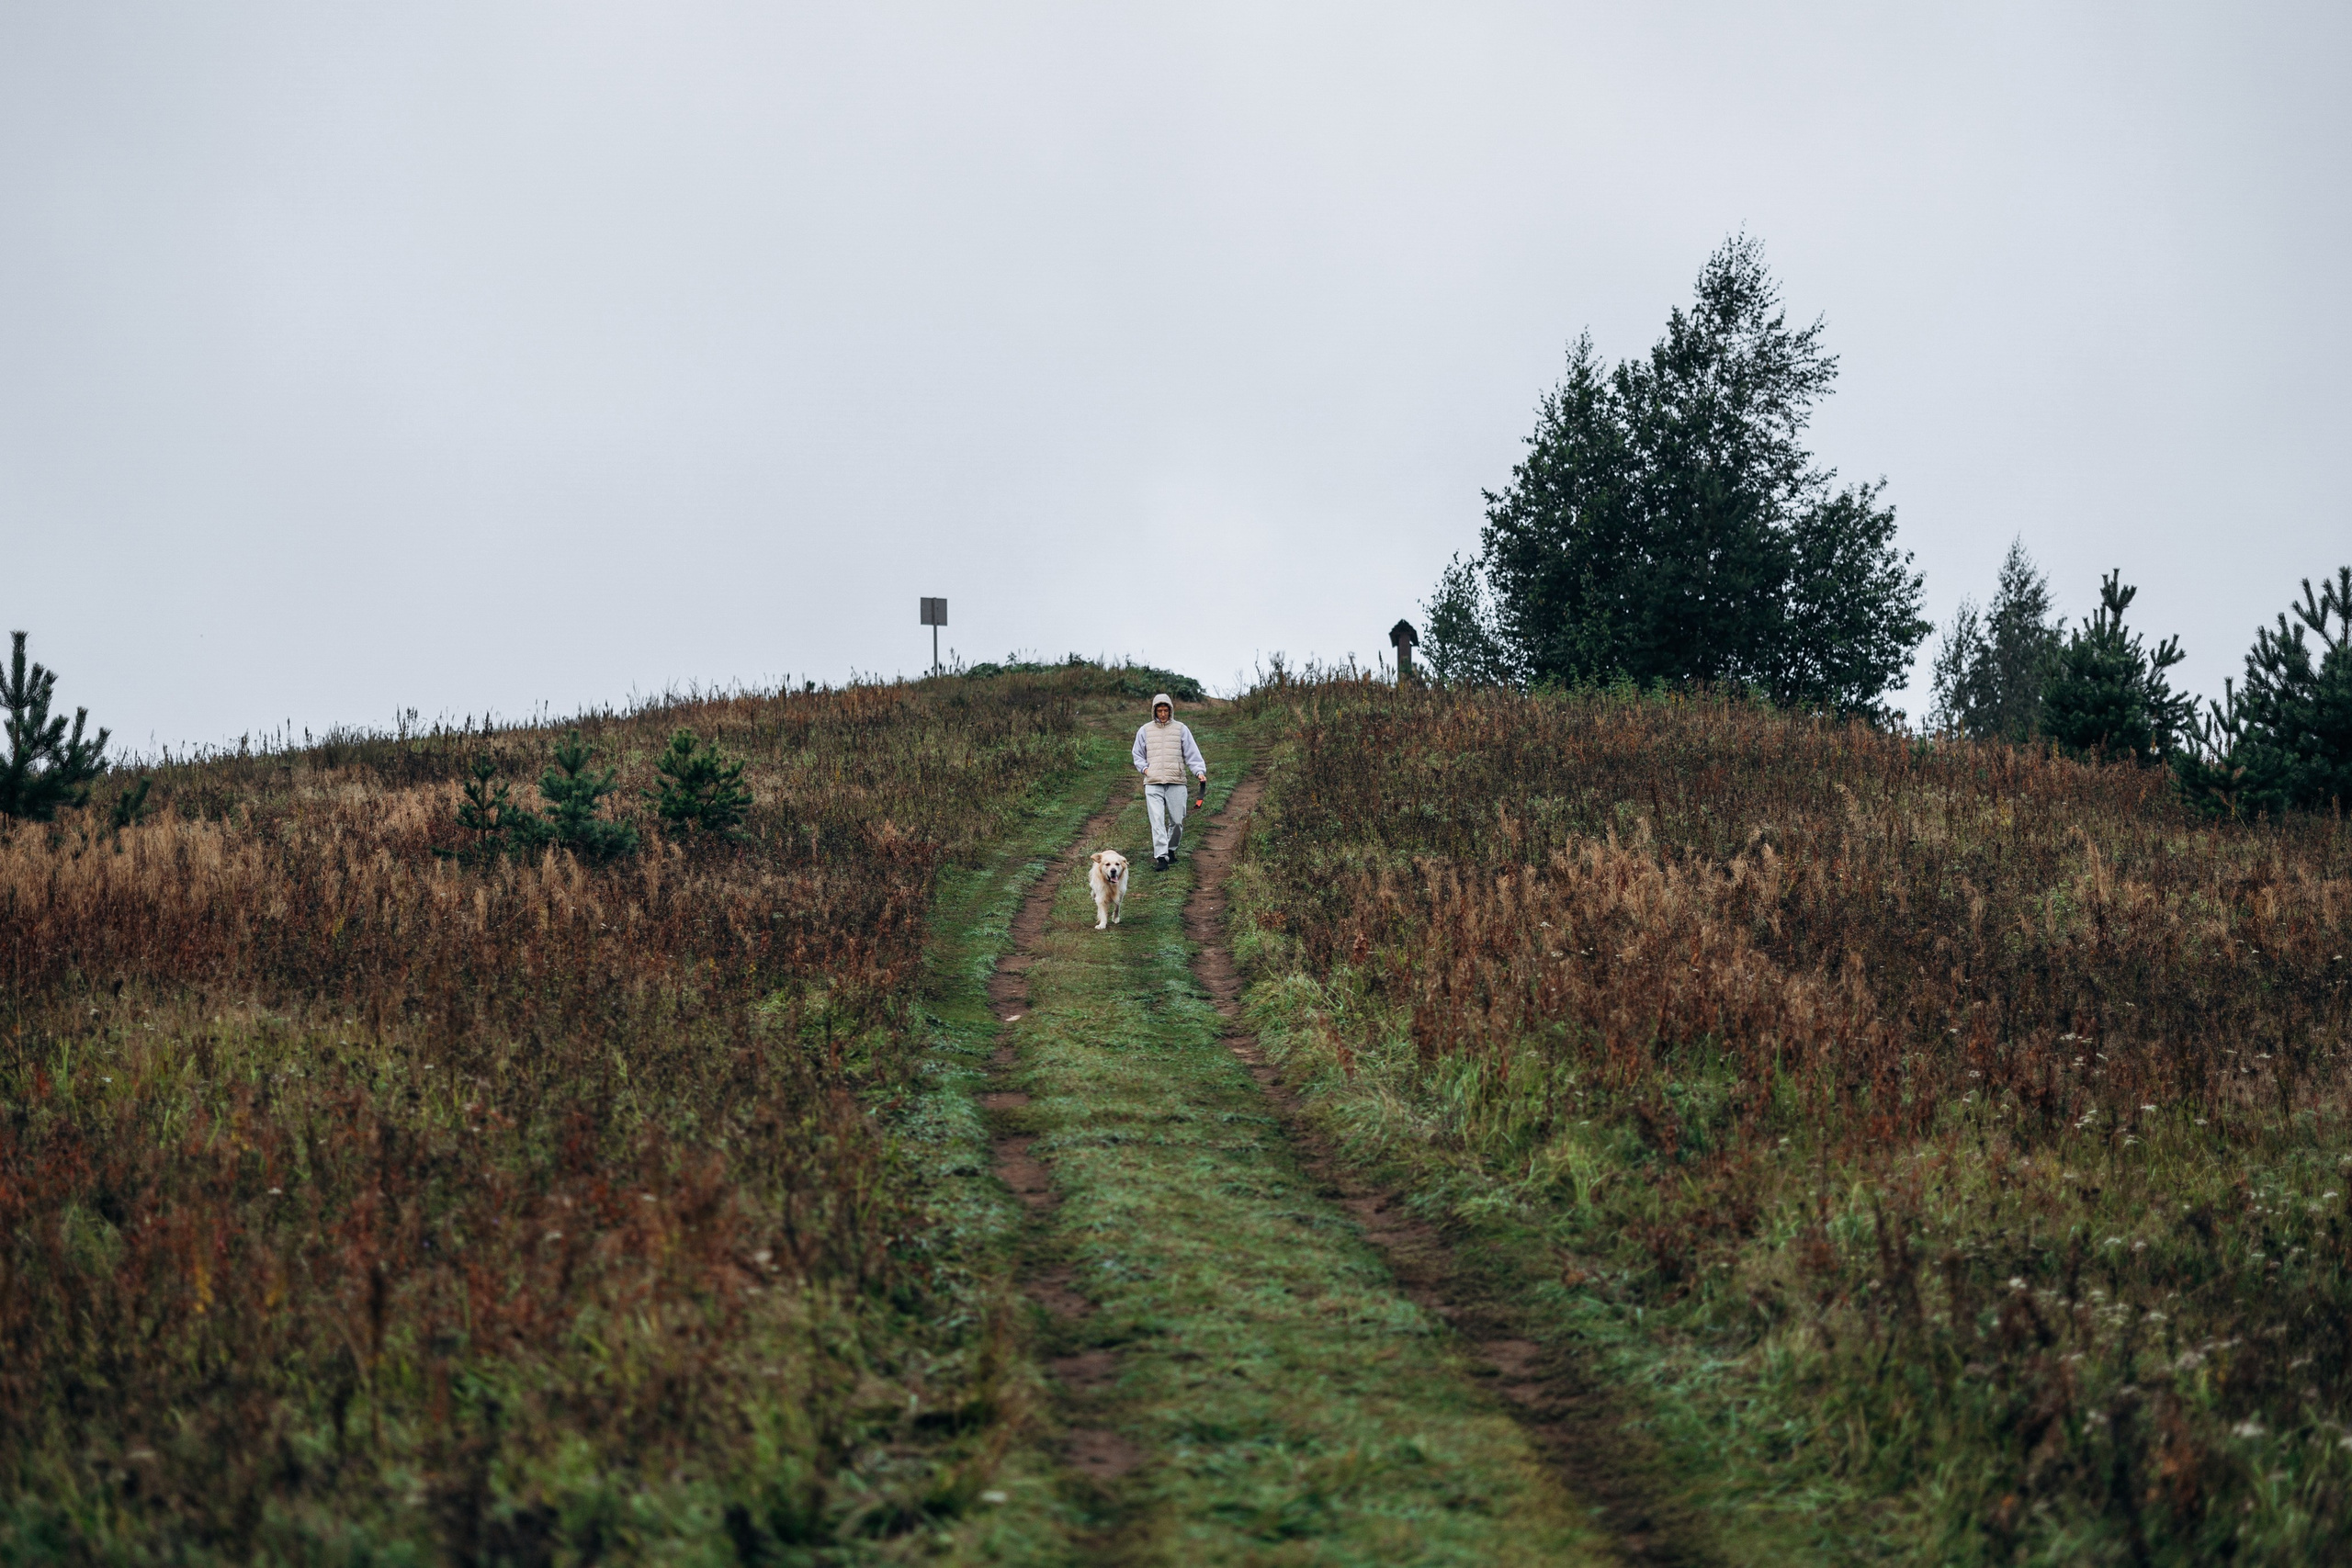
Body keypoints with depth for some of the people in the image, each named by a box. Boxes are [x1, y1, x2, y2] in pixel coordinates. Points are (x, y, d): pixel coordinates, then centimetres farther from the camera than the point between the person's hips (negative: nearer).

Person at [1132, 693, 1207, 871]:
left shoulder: (1181, 729, 8)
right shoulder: (1145, 731, 12)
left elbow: (1192, 753, 6)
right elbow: (1138, 755, 21)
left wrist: (1200, 771, -8)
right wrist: (1144, 768, 3)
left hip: (1176, 782, 0)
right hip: (1153, 783, 0)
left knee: (1177, 821, 3)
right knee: (1157, 821, -10)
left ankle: (1171, 849, 26)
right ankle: (1161, 857, -14)